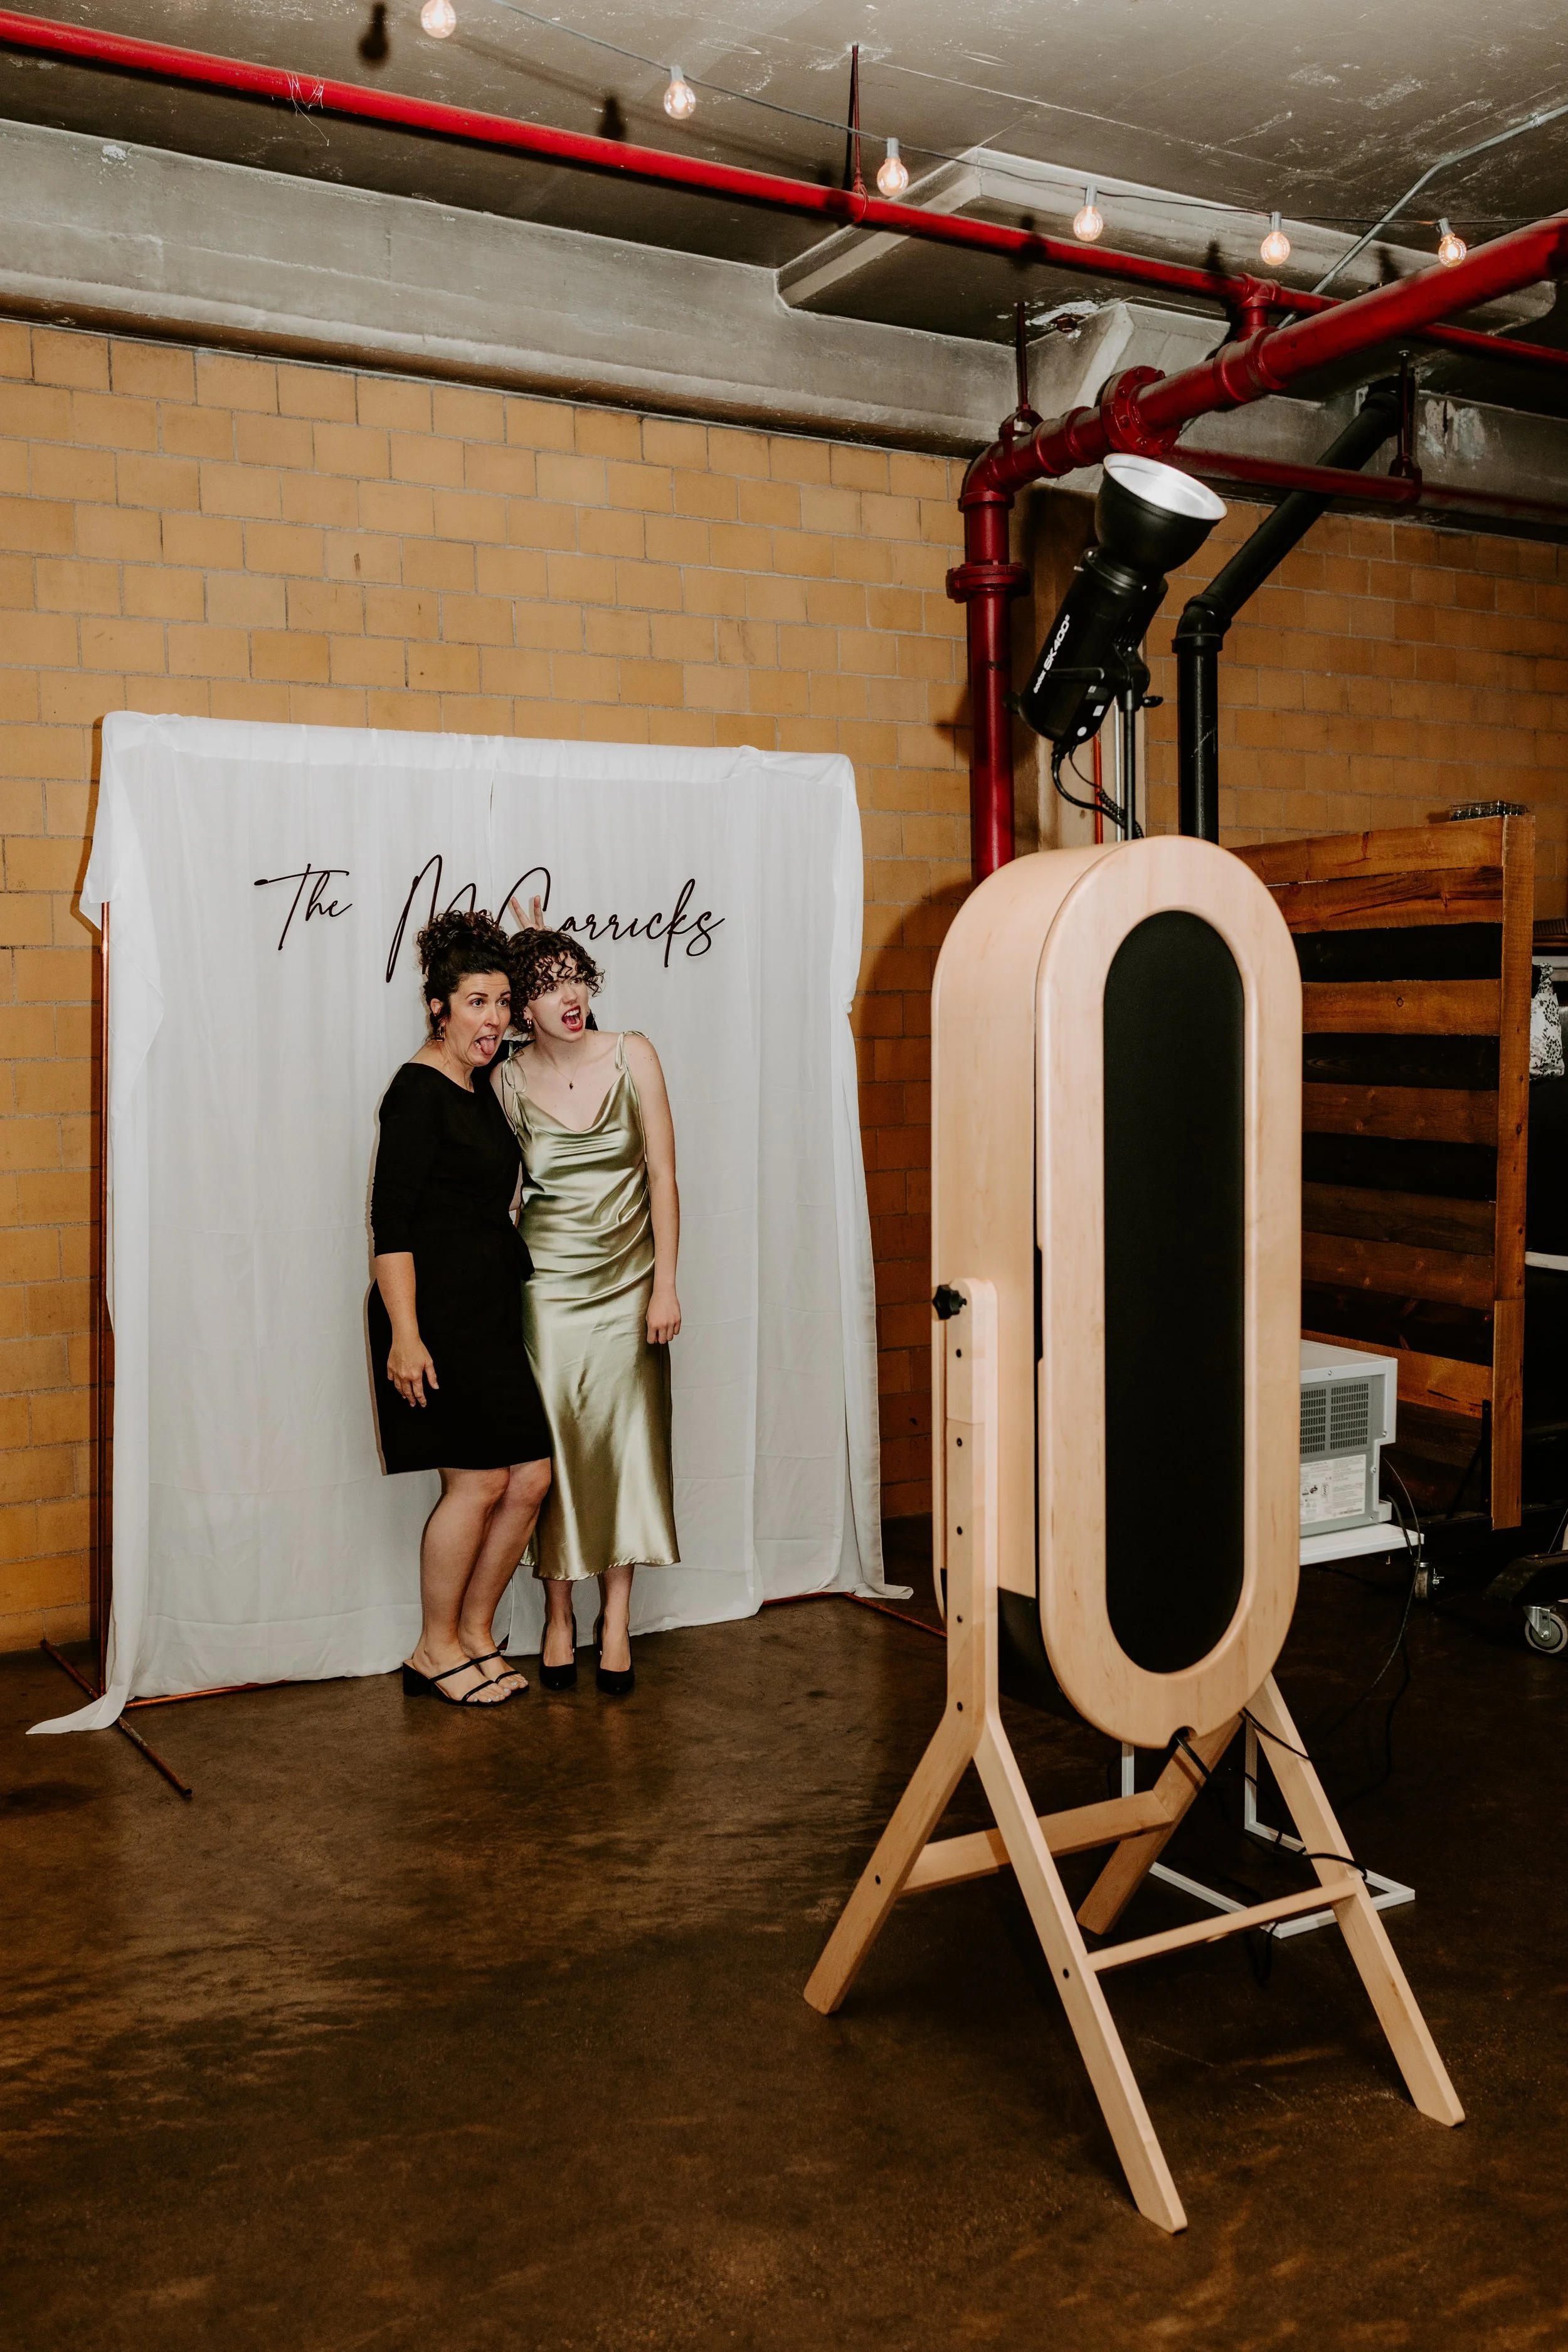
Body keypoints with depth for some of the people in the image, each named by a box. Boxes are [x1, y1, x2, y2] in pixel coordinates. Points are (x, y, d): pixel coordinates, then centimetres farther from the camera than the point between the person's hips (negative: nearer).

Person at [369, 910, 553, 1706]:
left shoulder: (480, 1084, 12)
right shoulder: (418, 1090, -12)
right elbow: (390, 1222, -16)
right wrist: (404, 1334, -23)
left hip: (492, 1312, 9)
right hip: (437, 1314, -9)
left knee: (531, 1476, 6)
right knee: (479, 1480, -5)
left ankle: (474, 1629, 22)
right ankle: (435, 1650, 11)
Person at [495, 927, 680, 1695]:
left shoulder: (631, 1057, -2)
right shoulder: (510, 1083, -3)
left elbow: (662, 1174, -1)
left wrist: (665, 1284, -5)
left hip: (627, 1281, 1)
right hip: (548, 1282, -1)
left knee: (626, 1444, 4)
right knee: (553, 1446, 2)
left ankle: (616, 1621, 15)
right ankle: (558, 1619, 17)